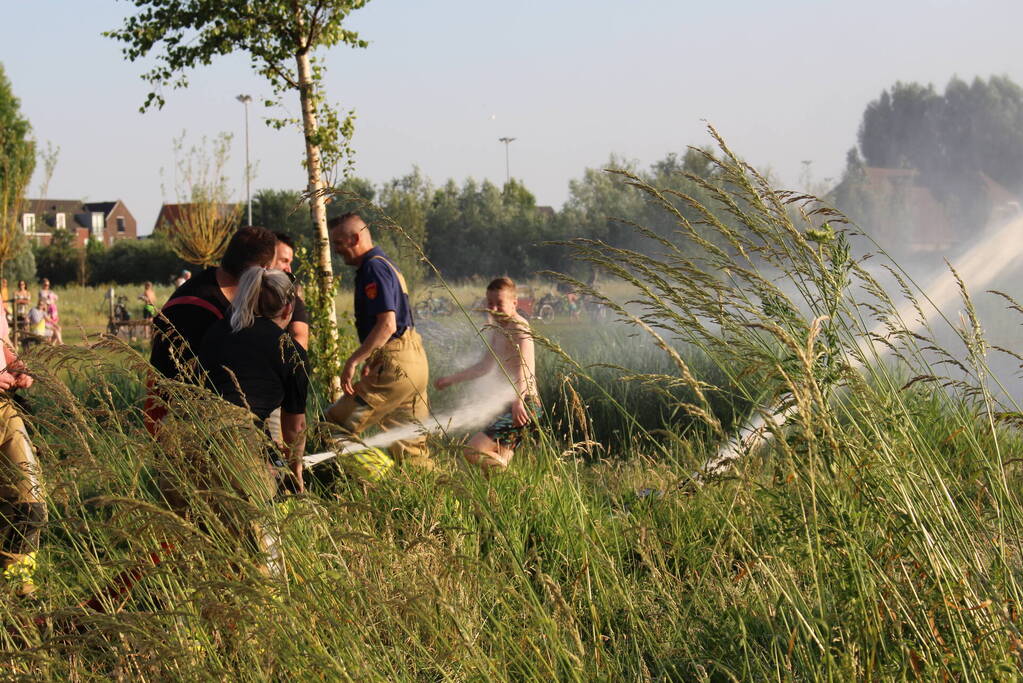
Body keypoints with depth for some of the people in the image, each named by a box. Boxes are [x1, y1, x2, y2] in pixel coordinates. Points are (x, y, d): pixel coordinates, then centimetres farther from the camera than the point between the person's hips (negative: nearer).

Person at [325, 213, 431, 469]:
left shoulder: (374, 268, -12)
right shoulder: (385, 264, 20)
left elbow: (387, 325, -22)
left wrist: (354, 360, -22)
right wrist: (369, 361, 28)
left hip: (395, 366, -10)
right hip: (413, 362, 10)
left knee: (336, 426, -10)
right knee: (410, 442, 12)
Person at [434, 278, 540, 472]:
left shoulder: (518, 327, -12)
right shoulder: (498, 328, 18)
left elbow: (524, 367, -28)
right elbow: (484, 366, 30)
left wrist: (518, 401, -43)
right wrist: (451, 379, 35)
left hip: (524, 404, -10)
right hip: (508, 404, 10)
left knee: (473, 451, -21)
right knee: (499, 461, 7)